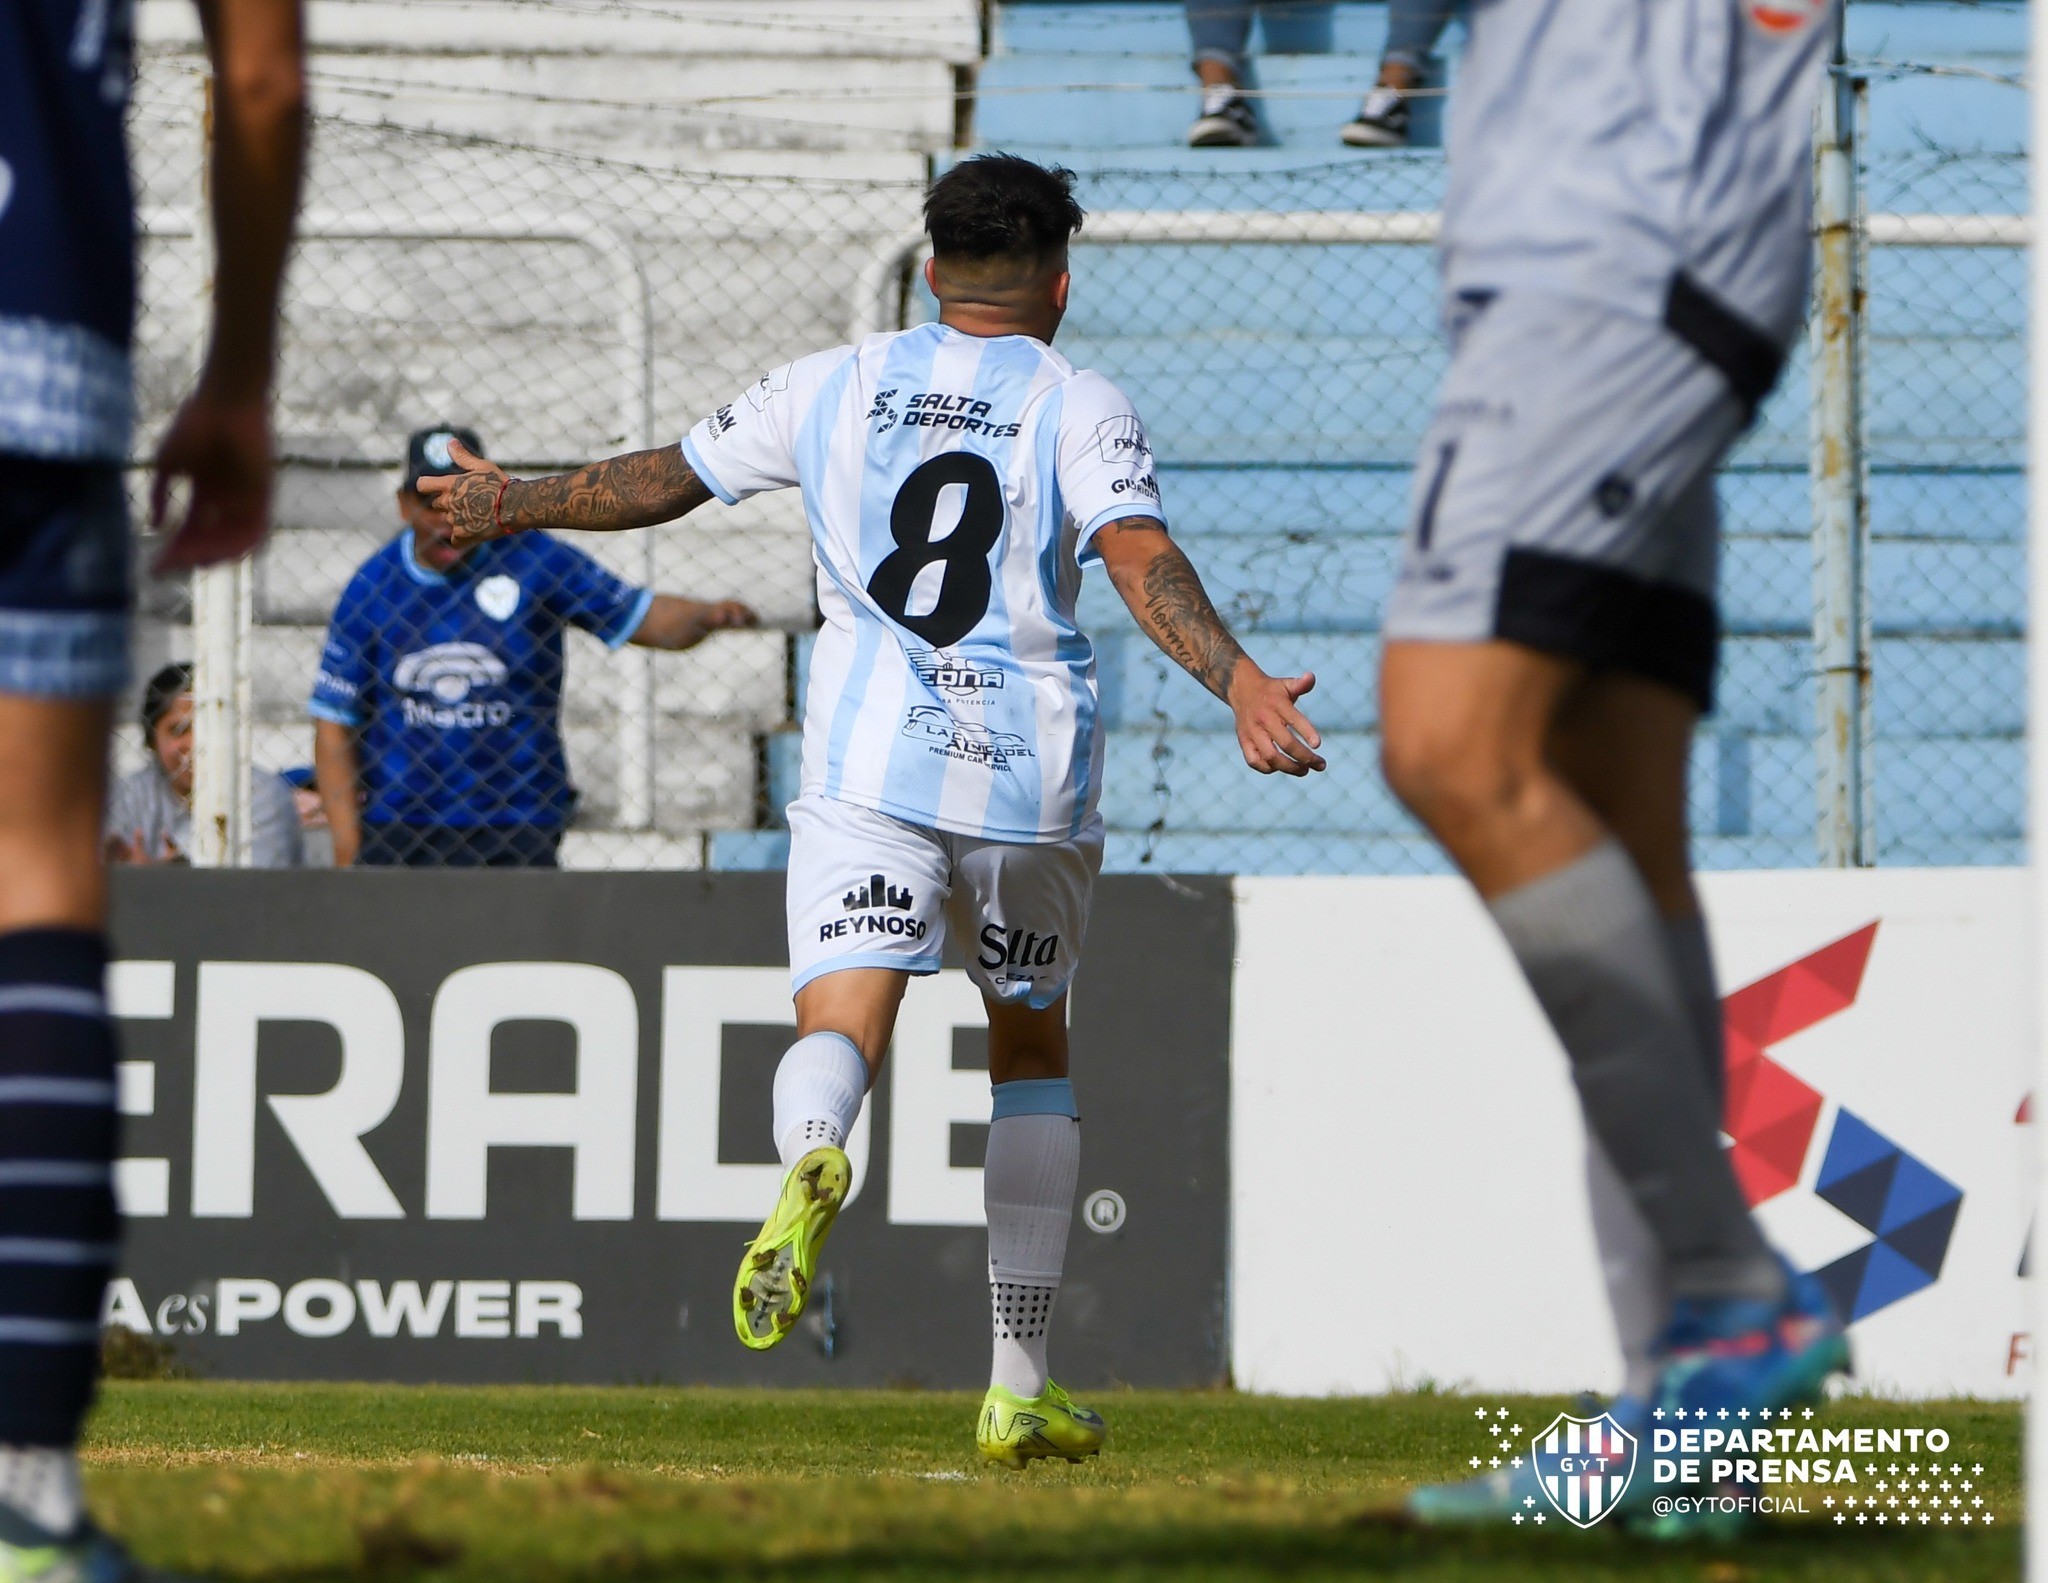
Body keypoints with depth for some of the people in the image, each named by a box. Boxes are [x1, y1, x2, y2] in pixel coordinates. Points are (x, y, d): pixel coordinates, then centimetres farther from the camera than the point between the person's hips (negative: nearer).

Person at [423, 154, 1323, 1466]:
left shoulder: (834, 387, 10)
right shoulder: (1079, 408, 2)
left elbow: (662, 481, 19)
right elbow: (1141, 559, -16)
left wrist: (513, 504, 35)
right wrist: (1239, 684, -26)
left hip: (870, 762, 0)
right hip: (1029, 767, 0)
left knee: (842, 1024, -13)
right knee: (1032, 1048, 18)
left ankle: (813, 1158, -53)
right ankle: (1020, 1391, 18)